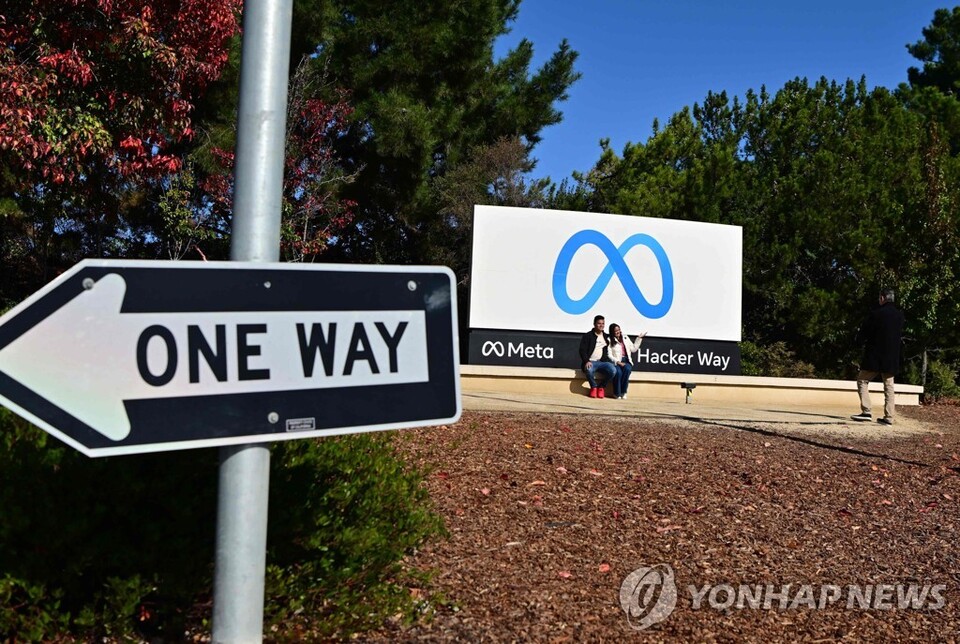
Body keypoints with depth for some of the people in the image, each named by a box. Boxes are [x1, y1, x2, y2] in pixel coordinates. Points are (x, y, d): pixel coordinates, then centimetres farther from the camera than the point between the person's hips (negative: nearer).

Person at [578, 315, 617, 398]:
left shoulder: (606, 337, 18)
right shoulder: (587, 336, 5)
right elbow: (582, 350, -3)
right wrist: (586, 361, -19)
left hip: (602, 362, 3)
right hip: (590, 362, -3)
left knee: (613, 370, -29)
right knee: (589, 370, -39)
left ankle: (601, 387, -2)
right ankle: (593, 387, -6)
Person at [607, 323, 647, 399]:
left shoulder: (625, 338, 20)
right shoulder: (610, 341, 4)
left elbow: (633, 349, 18)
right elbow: (609, 355, -5)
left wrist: (639, 338, 15)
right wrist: (618, 362, -17)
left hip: (626, 361, 3)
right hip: (615, 362, -3)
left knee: (627, 369, -33)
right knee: (618, 372, -36)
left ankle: (623, 392, -24)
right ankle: (617, 393, -22)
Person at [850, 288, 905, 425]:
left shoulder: (876, 313, -13)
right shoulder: (900, 315, 4)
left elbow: (863, 332, -5)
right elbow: (900, 334, 15)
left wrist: (860, 341, 15)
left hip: (875, 357, -5)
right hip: (892, 357, 5)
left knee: (863, 381, 5)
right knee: (889, 386, 9)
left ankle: (866, 411, -6)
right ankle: (889, 417, 6)